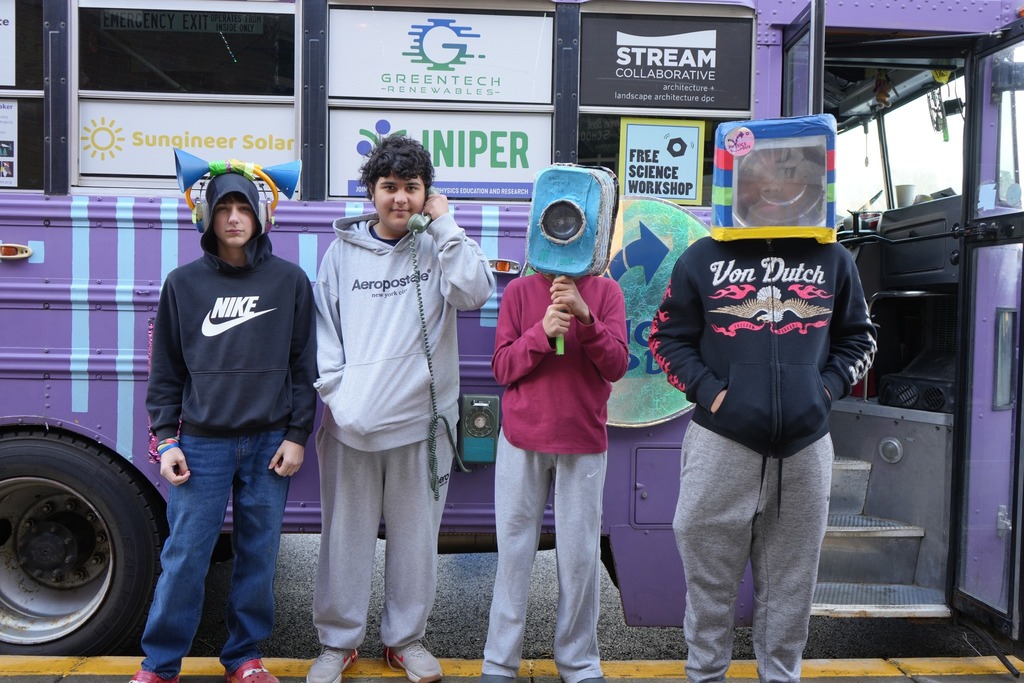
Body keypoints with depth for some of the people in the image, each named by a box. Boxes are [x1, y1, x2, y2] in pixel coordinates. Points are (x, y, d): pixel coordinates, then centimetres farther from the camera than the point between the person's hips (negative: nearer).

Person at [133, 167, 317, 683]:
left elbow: (304, 365, 3)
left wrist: (296, 436, -1)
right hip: (202, 443, 0)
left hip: (269, 442, 0)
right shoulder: (183, 283, 5)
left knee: (258, 554, 9)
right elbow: (165, 370, 7)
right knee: (184, 556, 4)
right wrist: (166, 440, 1)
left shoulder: (290, 281, 3)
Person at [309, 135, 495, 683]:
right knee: (345, 536, 11)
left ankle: (405, 638, 31)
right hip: (351, 424, 1)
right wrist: (335, 390, -3)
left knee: (415, 536, 12)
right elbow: (323, 327, 7)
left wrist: (444, 223, -13)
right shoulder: (343, 250, 6)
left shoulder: (437, 247, 2)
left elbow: (474, 292, -16)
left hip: (420, 420, -1)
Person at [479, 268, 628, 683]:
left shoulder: (606, 292, 3)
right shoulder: (519, 291, 3)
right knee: (514, 551, 6)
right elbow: (502, 368, -2)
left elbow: (616, 367, -6)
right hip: (522, 440, 0)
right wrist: (542, 331, -17)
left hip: (584, 443, 0)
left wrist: (585, 316, -19)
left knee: (580, 555, 4)